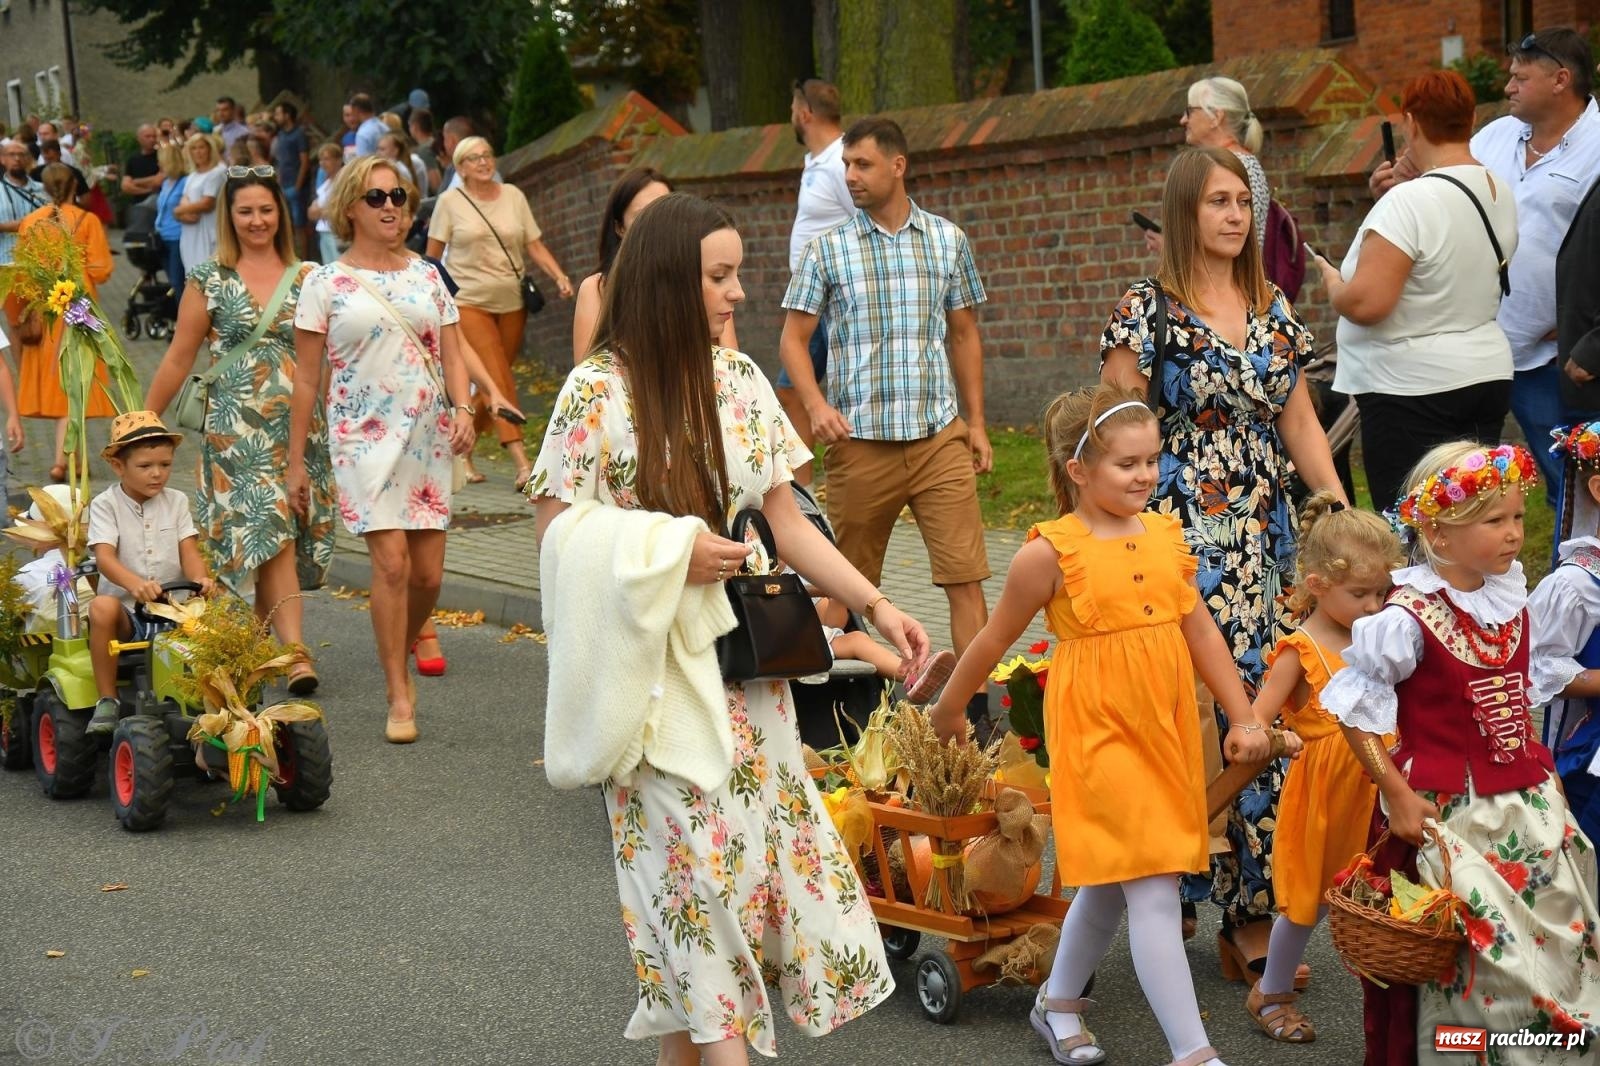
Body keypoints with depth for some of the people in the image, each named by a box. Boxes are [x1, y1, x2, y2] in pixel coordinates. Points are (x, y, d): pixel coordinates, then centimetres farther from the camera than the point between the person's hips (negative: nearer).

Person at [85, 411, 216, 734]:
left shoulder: (176, 502, 11)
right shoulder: (106, 505, 1)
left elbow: (189, 551, 1)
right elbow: (104, 557, -15)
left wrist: (200, 580, -24)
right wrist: (134, 584, -36)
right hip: (127, 610, -2)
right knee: (101, 607, -36)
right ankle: (107, 701, -21)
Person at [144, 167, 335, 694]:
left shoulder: (305, 278, 8)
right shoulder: (209, 280, 3)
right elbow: (178, 359, 6)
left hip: (300, 425, 3)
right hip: (236, 427, -3)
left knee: (274, 542, 6)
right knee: (269, 533, -13)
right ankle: (295, 651, -17)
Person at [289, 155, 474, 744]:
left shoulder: (427, 276, 11)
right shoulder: (325, 284, 1)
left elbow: (451, 355, 11)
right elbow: (306, 378, 2)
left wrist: (462, 409, -9)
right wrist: (296, 462, 0)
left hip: (428, 437, 4)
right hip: (364, 438, -4)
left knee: (428, 572, 3)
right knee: (392, 562, -14)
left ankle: (401, 654, 31)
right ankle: (399, 697, -4)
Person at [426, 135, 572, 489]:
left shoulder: (513, 195, 6)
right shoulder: (450, 202, -3)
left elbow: (534, 245, 4)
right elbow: (432, 255, 1)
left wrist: (559, 277, -10)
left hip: (511, 303, 4)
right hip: (470, 302, -4)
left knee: (491, 383, 9)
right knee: (498, 381, -14)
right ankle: (522, 465, -20)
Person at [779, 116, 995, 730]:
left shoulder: (948, 241, 7)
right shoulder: (827, 250, 2)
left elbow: (964, 334, 14)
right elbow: (794, 339, 4)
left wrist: (976, 422, 10)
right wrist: (816, 406, -14)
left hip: (940, 438, 1)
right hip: (859, 442, 0)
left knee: (966, 577, -6)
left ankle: (978, 704, -3)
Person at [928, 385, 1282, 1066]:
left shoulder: (1165, 537, 6)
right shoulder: (1051, 552, -11)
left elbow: (1201, 631, 12)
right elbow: (995, 639, -1)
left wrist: (1242, 718, 11)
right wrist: (948, 710, 9)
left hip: (1166, 728, 7)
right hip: (1098, 732, -6)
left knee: (1111, 881, 19)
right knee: (1152, 888, -9)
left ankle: (1058, 1002, 38)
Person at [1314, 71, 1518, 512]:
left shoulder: (1408, 203, -19)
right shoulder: (1502, 194, 7)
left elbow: (1365, 304, -24)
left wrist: (1332, 281, -2)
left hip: (1412, 388, -8)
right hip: (1489, 375, 8)